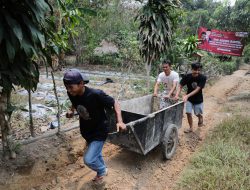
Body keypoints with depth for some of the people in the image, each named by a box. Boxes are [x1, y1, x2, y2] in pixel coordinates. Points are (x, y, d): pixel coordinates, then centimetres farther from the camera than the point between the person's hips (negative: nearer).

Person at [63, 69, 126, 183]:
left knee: (88, 160, -8)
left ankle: (102, 171, 25)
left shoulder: (96, 94, -32)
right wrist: (71, 111, -11)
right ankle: (102, 170, 55)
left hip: (99, 131, -6)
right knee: (96, 153, 26)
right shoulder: (72, 94, -15)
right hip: (86, 131, 6)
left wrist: (119, 121, -31)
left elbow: (115, 103, -20)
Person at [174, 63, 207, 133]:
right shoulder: (187, 77, -19)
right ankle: (191, 127, 16)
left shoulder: (203, 78, -23)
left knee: (198, 114, 10)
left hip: (198, 99, -1)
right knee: (188, 113, -7)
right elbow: (180, 86, -16)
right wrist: (177, 95, -34)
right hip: (189, 99, 1)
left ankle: (200, 119, 48)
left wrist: (187, 96, -38)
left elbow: (197, 90, -28)